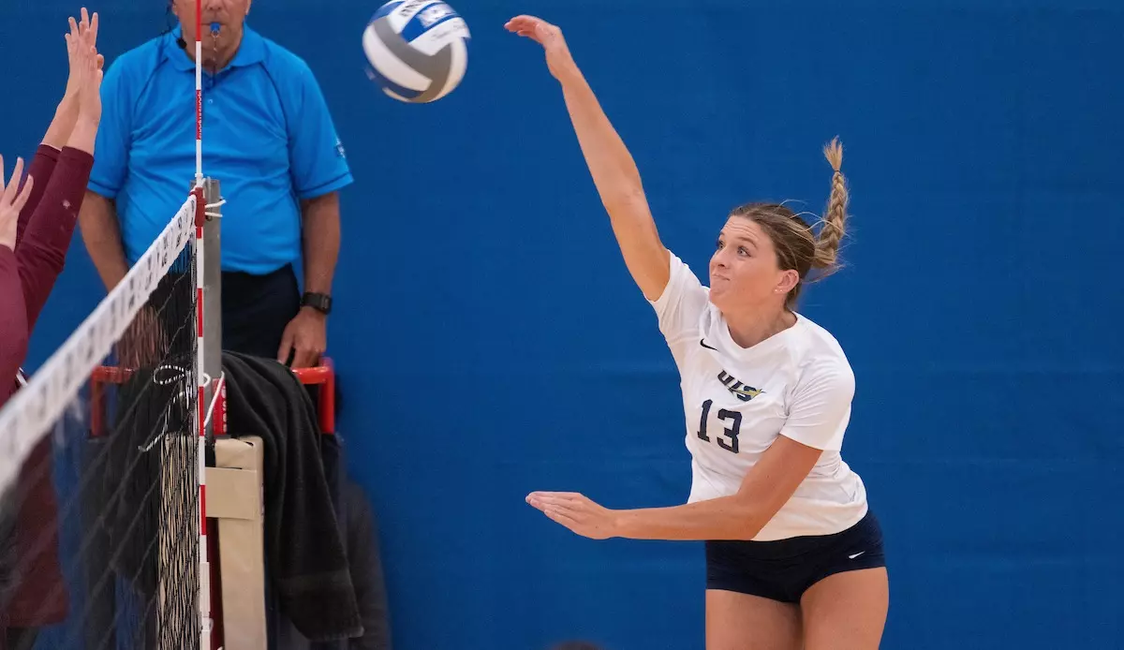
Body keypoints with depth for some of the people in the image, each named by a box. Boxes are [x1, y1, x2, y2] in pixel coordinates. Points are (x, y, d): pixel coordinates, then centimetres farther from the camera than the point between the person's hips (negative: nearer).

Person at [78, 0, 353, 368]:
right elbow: (95, 196, 3)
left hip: (262, 304, 0)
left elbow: (321, 200, 5)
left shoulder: (289, 77, 3)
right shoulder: (130, 76, 2)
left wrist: (315, 309, -2)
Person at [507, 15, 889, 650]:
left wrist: (614, 522, -27)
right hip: (739, 558, 3)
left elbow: (750, 509, -25)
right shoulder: (692, 315, -13)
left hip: (836, 552, -3)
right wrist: (570, 78, -24)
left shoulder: (822, 369, -25)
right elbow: (624, 197, -19)